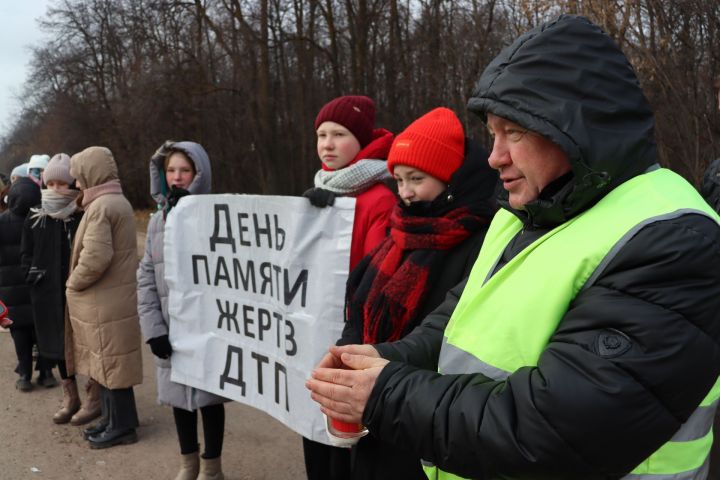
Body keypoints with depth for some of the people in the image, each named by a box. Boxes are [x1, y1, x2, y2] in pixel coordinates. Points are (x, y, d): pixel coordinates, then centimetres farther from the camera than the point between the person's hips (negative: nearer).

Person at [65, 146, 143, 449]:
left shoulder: (101, 206, -18)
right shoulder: (118, 201, 14)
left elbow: (95, 257, -26)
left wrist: (73, 283, -11)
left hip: (104, 301, -10)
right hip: (112, 296, 10)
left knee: (110, 362, 0)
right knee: (109, 362, 17)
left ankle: (121, 426, 11)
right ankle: (115, 418, 27)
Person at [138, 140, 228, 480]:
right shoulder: (157, 221, 8)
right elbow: (146, 278, 5)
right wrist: (153, 327, -2)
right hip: (171, 329, 5)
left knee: (208, 396, 8)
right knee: (178, 395, 15)